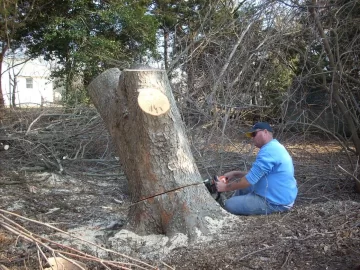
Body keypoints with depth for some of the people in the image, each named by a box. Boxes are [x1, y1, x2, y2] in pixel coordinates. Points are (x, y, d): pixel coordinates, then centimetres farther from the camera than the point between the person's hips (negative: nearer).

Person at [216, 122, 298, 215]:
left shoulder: (268, 151, -22)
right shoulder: (274, 147, 13)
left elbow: (249, 180, -22)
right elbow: (255, 175, 19)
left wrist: (226, 187, -9)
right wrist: (235, 174, 9)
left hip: (275, 202, -11)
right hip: (280, 196, 11)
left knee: (229, 205, -9)